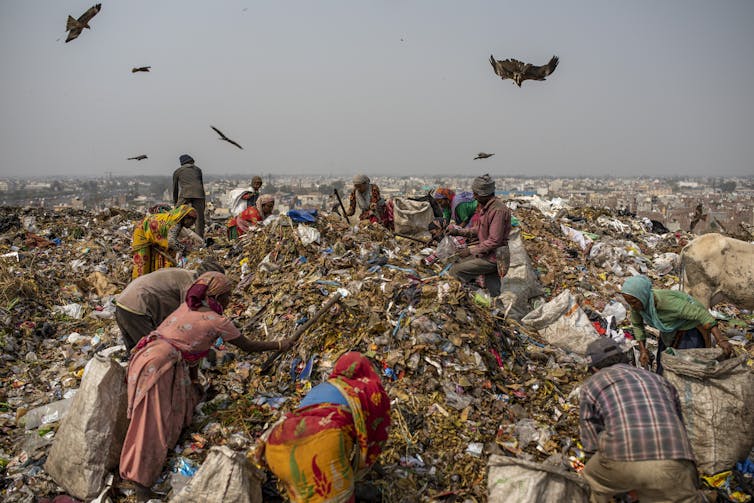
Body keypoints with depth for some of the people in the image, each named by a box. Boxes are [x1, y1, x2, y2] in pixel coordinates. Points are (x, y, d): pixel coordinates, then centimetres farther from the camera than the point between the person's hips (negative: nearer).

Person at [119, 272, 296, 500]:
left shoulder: (188, 308, 16)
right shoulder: (217, 322, -3)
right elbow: (248, 346, 9)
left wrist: (194, 381, 27)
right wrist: (280, 345, 22)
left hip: (144, 356, 8)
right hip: (156, 367, -8)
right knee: (152, 423, -10)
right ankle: (136, 478, -14)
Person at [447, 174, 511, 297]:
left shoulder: (498, 210, -23)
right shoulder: (485, 206, 8)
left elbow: (494, 241, -25)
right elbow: (478, 229, 18)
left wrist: (471, 251, -20)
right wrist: (458, 231, 7)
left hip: (493, 257, -10)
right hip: (487, 253, 10)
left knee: (455, 271, -12)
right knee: (493, 292, 19)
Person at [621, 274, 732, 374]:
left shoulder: (666, 301, -39)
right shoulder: (637, 301, -20)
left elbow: (702, 314, -39)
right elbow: (637, 324, 0)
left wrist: (721, 340, -45)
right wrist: (642, 350, -7)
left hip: (692, 329, -6)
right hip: (671, 331, 7)